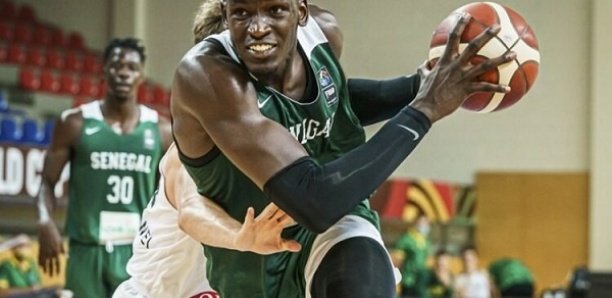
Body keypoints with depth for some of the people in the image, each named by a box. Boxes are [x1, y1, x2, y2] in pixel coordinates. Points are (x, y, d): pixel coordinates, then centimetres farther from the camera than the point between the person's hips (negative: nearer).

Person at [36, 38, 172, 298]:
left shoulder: (160, 130, 3)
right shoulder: (75, 123, -1)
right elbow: (48, 181, 0)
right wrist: (45, 222, -18)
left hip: (138, 252, 1)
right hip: (87, 250, -1)